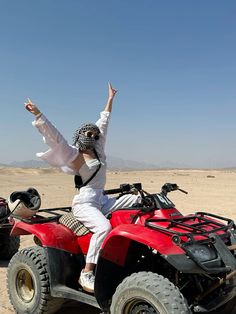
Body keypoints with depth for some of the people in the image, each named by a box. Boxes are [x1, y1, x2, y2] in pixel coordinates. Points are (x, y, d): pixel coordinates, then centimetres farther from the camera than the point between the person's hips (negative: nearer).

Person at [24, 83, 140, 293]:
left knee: (139, 200, 3)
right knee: (103, 227, -33)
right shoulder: (73, 153, -3)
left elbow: (103, 123, 23)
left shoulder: (98, 149, 15)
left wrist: (110, 99, 30)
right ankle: (87, 272, -23)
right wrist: (38, 114, -27)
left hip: (101, 200, 8)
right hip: (84, 203, -8)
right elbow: (54, 136, -16)